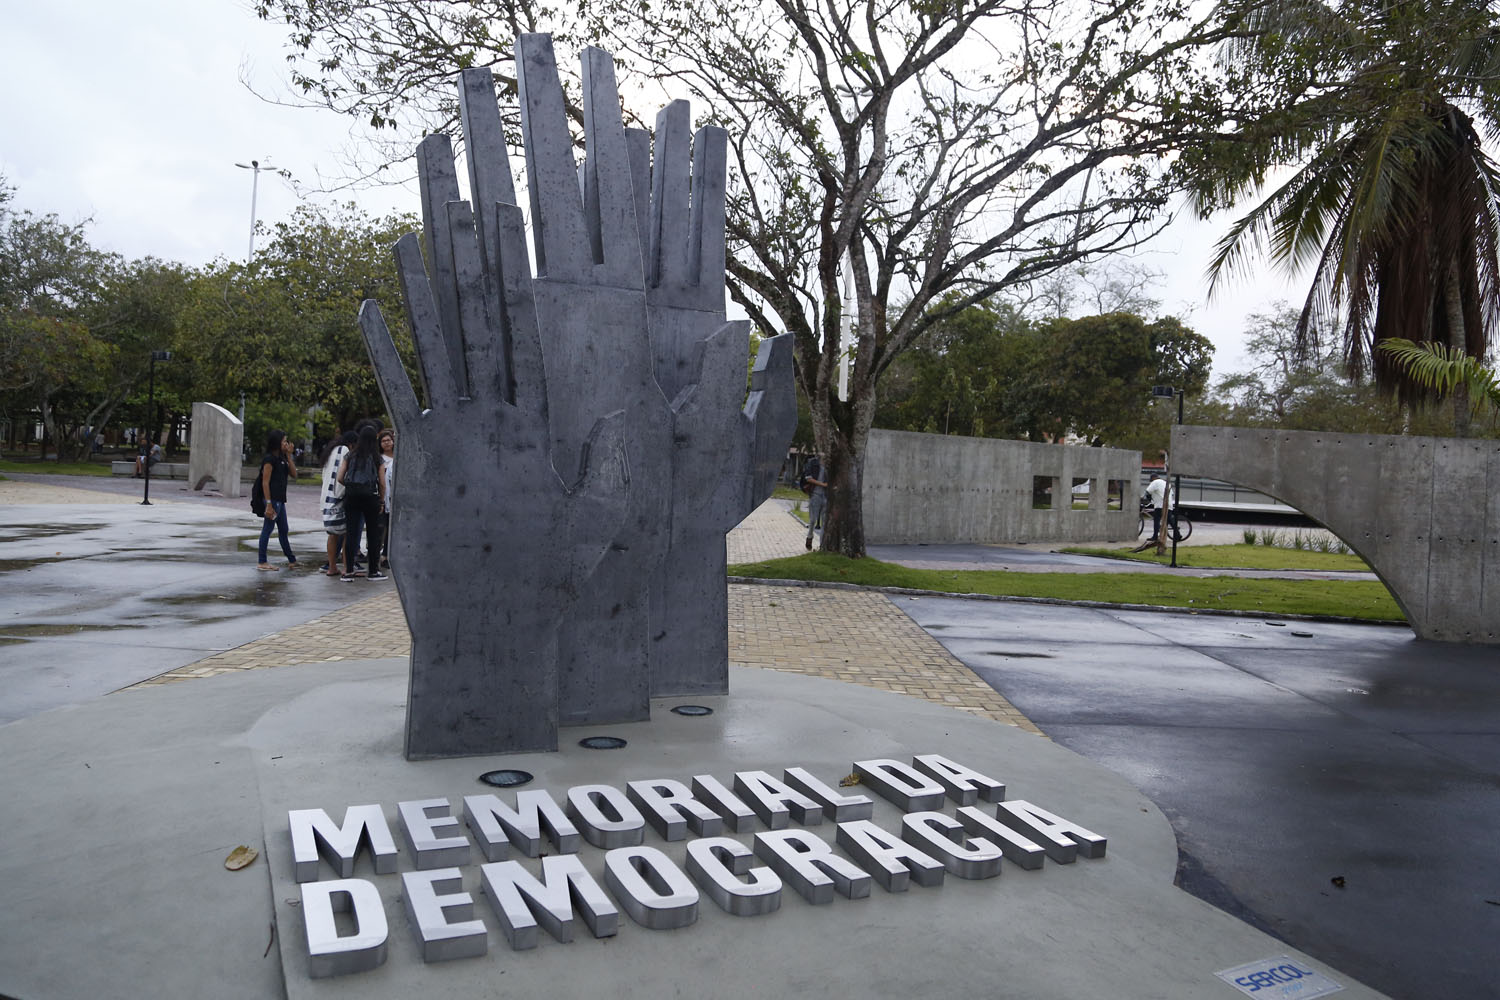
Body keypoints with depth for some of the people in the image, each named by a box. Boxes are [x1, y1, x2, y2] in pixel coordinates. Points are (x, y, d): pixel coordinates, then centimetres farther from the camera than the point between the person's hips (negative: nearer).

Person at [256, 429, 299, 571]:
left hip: (280, 499, 9)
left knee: (283, 531, 14)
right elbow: (265, 482, -16)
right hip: (272, 499, -9)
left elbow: (294, 475, 8)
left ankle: (291, 560, 22)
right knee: (267, 529, -3)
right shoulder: (269, 459, -11)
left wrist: (289, 456, 1)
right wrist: (268, 504, -20)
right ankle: (262, 562, 2)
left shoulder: (281, 458, 14)